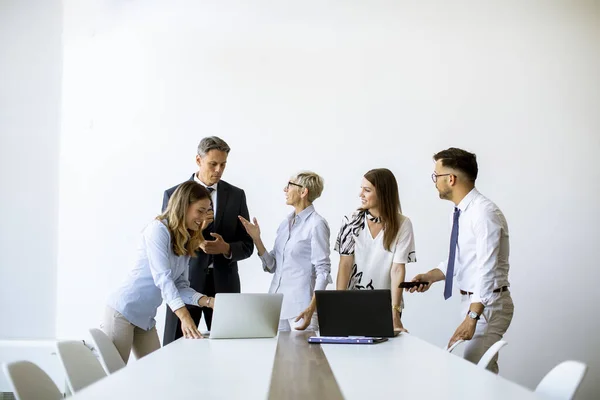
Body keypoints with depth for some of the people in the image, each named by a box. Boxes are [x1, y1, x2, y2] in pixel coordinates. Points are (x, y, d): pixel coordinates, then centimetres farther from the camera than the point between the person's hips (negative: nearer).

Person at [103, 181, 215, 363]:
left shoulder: (185, 242, 12)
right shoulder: (158, 229, -14)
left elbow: (181, 286, 7)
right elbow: (162, 278, -25)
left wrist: (209, 301, -10)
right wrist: (184, 316, -36)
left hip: (146, 318, 9)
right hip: (123, 311, -9)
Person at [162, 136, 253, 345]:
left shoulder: (236, 195, 8)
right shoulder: (174, 195, 3)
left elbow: (247, 245, 8)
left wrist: (226, 248, -14)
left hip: (223, 283, 2)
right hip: (185, 282, -1)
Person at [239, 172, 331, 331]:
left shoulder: (316, 224, -10)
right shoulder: (286, 222, 12)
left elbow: (323, 271, -13)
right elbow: (271, 266, 12)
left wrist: (311, 309, -22)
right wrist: (256, 239, 1)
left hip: (301, 307, -7)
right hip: (277, 304, 7)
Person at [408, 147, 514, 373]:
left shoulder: (483, 212, -20)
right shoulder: (460, 212, 8)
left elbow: (487, 269, -27)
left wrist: (472, 317, -32)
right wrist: (431, 276, 5)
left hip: (486, 303, -9)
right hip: (472, 300, 9)